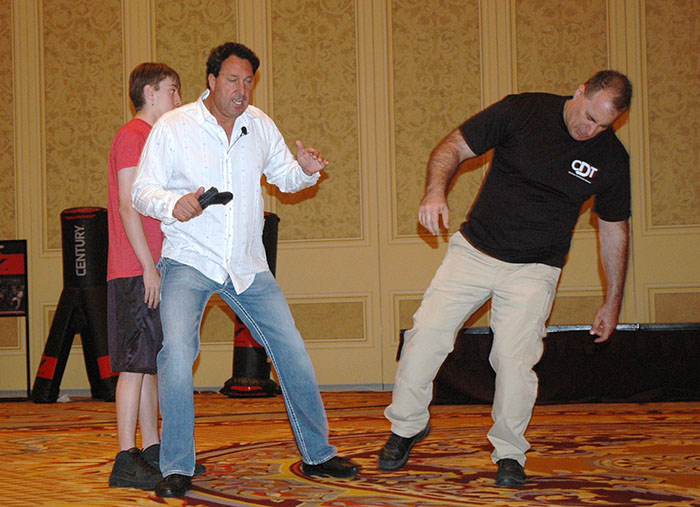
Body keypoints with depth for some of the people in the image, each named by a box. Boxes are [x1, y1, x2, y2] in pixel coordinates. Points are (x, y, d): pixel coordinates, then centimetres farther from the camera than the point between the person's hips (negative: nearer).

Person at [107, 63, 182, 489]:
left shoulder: (154, 139, 21)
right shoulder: (132, 135, -8)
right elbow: (128, 205, -15)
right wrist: (148, 266, -18)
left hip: (154, 270, 9)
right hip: (136, 272, -9)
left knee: (152, 363, 10)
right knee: (136, 362, -9)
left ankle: (153, 450, 16)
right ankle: (127, 460, -8)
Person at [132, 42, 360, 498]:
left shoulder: (260, 125, 6)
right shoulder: (173, 127, -5)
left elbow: (283, 176, 17)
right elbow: (143, 191, -5)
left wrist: (305, 170, -6)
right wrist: (173, 204, -26)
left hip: (248, 266, 4)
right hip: (189, 261, -4)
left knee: (294, 353, 4)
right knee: (177, 353, -23)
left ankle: (317, 454, 21)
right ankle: (177, 468, -9)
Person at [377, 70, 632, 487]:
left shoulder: (611, 157, -4)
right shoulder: (522, 111, -9)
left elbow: (614, 228, 8)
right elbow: (453, 147, -6)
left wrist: (613, 301, 10)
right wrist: (436, 190, -27)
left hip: (535, 269, 0)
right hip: (474, 251, 1)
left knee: (515, 357, -14)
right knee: (426, 332, -6)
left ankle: (509, 452, 9)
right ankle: (408, 425, 17)